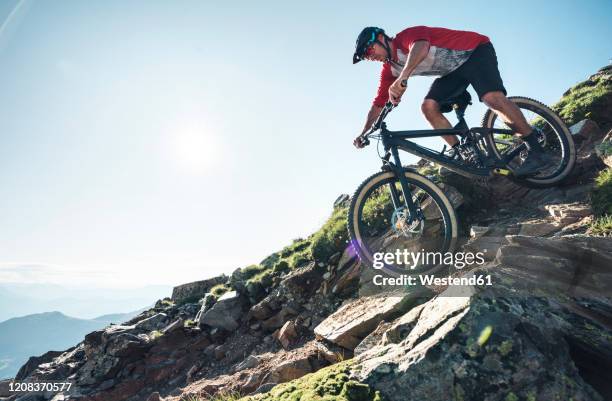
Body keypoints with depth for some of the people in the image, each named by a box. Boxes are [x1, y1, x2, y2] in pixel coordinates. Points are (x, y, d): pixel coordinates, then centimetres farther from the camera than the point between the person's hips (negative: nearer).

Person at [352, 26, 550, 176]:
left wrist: (403, 78, -60)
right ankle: (461, 152, -8)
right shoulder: (389, 69, 3)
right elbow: (378, 104, 3)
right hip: (454, 71, 8)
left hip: (475, 50, -7)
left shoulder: (406, 36, -19)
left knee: (491, 97, -29)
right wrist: (363, 134, -5)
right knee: (428, 106, -14)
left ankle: (536, 150, -21)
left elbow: (421, 46, -44)